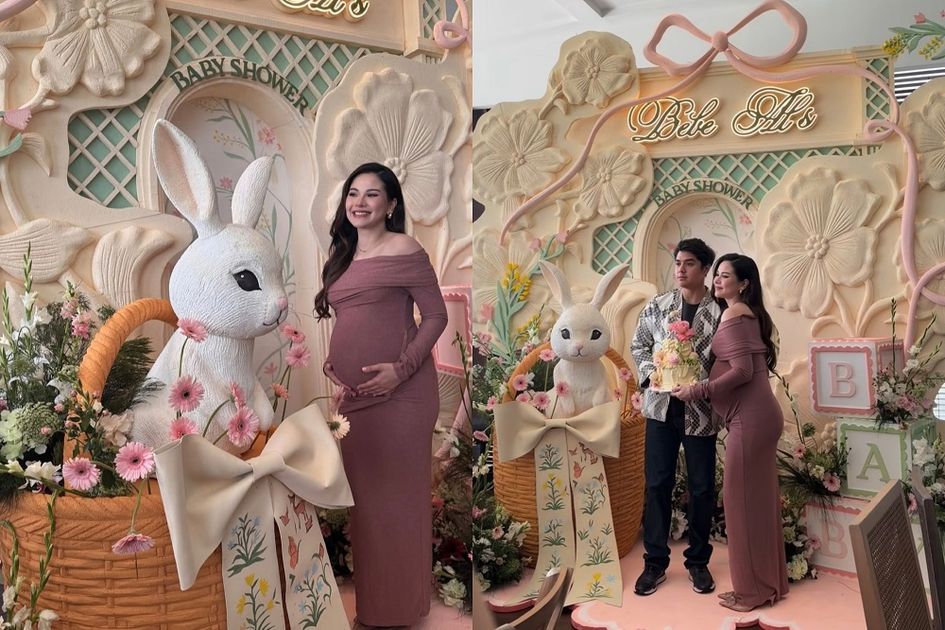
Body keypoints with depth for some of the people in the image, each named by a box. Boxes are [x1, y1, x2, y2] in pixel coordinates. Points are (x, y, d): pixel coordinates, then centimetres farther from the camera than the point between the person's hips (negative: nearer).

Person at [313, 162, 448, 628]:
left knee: (397, 493, 2)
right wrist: (330, 359, 7)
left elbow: (436, 316, -10)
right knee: (361, 493, 15)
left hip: (398, 393, -7)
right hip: (352, 394, 7)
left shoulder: (405, 251, -8)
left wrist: (401, 368, -19)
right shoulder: (343, 253, 14)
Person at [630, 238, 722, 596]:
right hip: (661, 405, 2)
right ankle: (655, 562, 18)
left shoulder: (721, 311, -5)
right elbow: (638, 346, 10)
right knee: (657, 484, 6)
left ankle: (698, 561, 26)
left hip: (700, 410, -2)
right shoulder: (657, 306, 4)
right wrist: (650, 374, -7)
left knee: (702, 488, 9)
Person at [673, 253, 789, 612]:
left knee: (742, 498, -1)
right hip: (759, 414, 10)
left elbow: (742, 370, -19)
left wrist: (696, 391, -14)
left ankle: (752, 590, 8)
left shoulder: (733, 315, -11)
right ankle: (770, 583, 25)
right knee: (760, 497, 15)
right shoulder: (749, 314, 17)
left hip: (750, 418, -10)